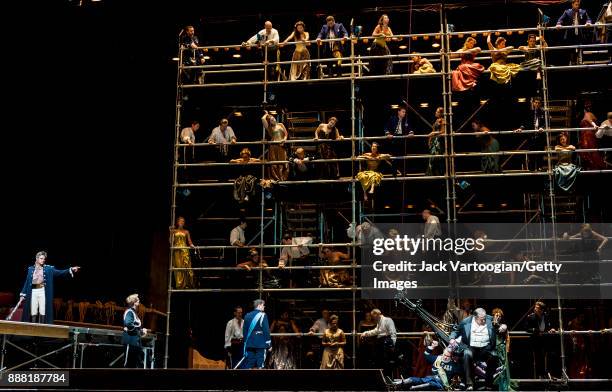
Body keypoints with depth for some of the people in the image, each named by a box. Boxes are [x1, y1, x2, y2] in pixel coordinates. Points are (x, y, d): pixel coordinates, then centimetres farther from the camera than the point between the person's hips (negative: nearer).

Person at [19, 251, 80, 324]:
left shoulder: (48, 268, 6)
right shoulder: (30, 269, 12)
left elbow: (59, 272, -4)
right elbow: (27, 282, 13)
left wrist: (70, 270, -18)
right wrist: (23, 294, 7)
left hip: (43, 292, -1)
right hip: (33, 292, 1)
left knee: (42, 312, -5)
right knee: (33, 313, 2)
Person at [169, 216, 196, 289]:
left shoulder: (186, 232, 13)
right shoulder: (174, 231, 12)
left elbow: (189, 241, 7)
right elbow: (171, 241, 6)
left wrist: (191, 245, -14)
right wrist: (171, 233, -4)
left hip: (185, 250, 0)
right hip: (176, 251, 0)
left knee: (186, 266, -10)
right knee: (178, 266, -5)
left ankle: (187, 284, -10)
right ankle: (179, 284, -4)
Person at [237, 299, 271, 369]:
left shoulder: (247, 315, 12)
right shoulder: (262, 315, -8)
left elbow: (244, 331, 16)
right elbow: (266, 331, -11)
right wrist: (269, 345, -7)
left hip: (249, 344, 6)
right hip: (260, 344, -6)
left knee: (248, 366, 7)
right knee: (260, 366, -2)